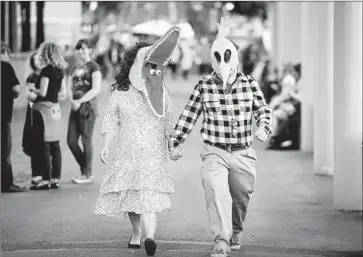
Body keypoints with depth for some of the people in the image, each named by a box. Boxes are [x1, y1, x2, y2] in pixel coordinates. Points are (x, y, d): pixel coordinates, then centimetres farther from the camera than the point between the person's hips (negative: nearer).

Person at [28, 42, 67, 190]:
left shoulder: (46, 70, -13)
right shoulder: (60, 71, 9)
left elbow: (43, 92, -18)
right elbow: (63, 94, 12)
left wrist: (33, 89, 0)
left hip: (43, 108, -8)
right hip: (55, 109, 8)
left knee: (42, 146, -4)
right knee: (54, 146, 9)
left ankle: (46, 180, -4)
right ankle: (55, 179, 11)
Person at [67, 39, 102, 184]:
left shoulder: (93, 66, -3)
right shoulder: (75, 68, 17)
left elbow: (96, 89, -12)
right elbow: (69, 89, 14)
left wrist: (80, 101, -14)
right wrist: (72, 101, -7)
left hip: (88, 106, -7)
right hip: (75, 107, 7)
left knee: (86, 140, -3)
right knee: (71, 141, 3)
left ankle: (87, 175, 4)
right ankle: (84, 169, 18)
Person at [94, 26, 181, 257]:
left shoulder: (162, 93, 4)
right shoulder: (119, 93, 3)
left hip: (154, 153, -1)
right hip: (128, 152, 1)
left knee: (150, 193, -6)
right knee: (129, 193, 3)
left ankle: (150, 236, -9)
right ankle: (136, 234, 9)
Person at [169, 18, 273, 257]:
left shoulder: (249, 84, -1)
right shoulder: (204, 86, -2)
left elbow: (264, 110, 4)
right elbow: (189, 116, 4)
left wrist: (264, 127, -18)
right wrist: (175, 143, 3)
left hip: (243, 152, 2)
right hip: (214, 151, -2)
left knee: (241, 197, 14)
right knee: (215, 190, -25)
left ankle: (235, 232, 42)